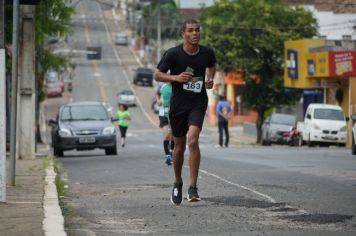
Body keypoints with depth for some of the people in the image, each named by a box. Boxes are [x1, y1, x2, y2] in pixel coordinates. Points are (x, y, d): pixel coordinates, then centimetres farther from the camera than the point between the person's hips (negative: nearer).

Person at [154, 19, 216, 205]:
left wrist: (210, 79, 8)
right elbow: (157, 75, -6)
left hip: (198, 104, 0)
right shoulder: (173, 54, -9)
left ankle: (193, 188, -17)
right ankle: (178, 184, 34)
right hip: (178, 104, 0)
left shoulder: (207, 53, 0)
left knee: (193, 141, -20)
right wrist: (176, 77, -21)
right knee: (179, 146, 11)